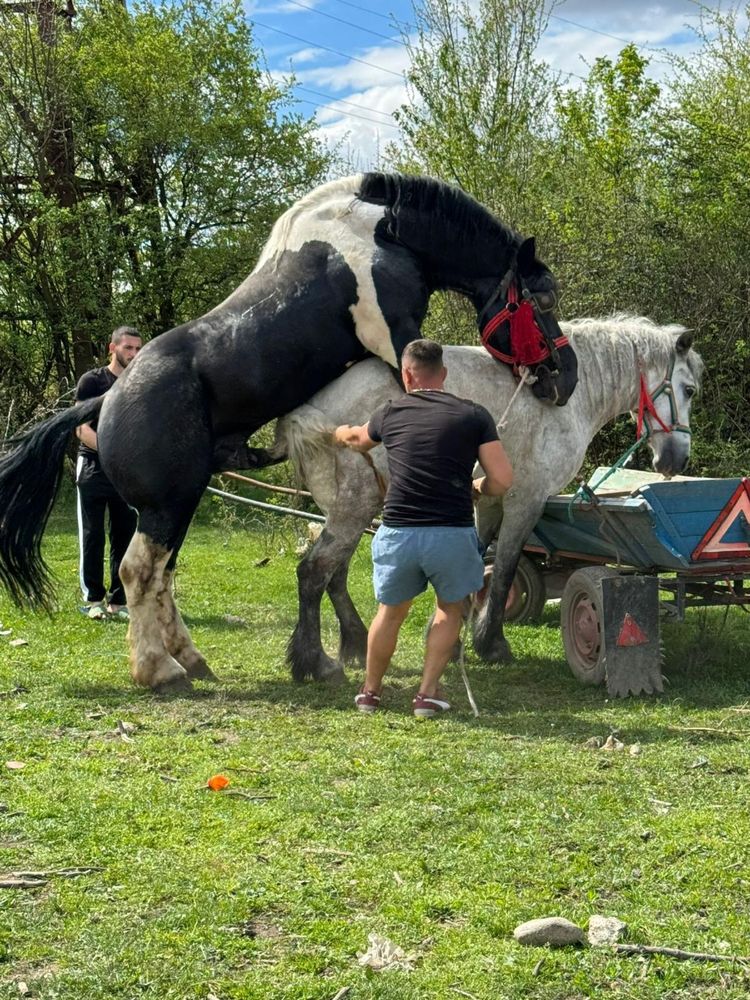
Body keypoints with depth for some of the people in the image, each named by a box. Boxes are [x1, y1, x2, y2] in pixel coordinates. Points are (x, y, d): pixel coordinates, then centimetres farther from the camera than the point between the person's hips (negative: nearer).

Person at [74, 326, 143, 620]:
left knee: (124, 536, 4)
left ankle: (118, 601, 10)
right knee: (93, 535, -1)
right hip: (93, 469, -4)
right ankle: (93, 599, 6)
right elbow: (82, 429, -8)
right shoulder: (92, 381, -3)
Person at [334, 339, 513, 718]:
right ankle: (428, 694, 19)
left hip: (398, 533, 2)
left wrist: (342, 433, 56)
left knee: (390, 611, 23)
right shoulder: (473, 415, 2)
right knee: (450, 608, 23)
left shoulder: (391, 413, 9)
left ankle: (369, 692, 36)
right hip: (452, 533, -1)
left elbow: (359, 439, 33)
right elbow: (501, 480, -3)